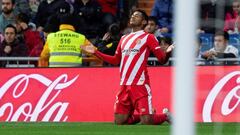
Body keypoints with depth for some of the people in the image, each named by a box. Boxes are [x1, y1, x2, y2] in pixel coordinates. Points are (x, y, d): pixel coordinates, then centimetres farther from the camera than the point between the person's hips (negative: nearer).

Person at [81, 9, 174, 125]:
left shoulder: (148, 37, 1)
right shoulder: (124, 39, 20)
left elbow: (162, 59, -6)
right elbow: (116, 60, 30)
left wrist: (167, 52, -29)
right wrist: (95, 52, 29)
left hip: (140, 85, -6)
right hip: (124, 85, 6)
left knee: (146, 122, -16)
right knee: (119, 121, 2)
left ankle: (166, 116, 15)